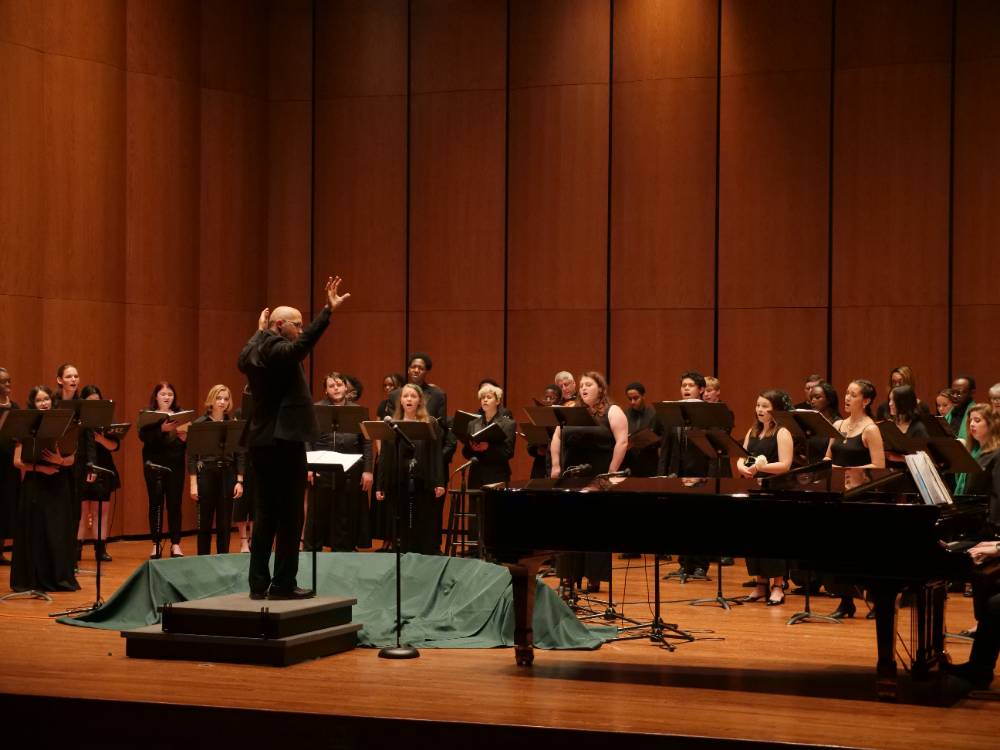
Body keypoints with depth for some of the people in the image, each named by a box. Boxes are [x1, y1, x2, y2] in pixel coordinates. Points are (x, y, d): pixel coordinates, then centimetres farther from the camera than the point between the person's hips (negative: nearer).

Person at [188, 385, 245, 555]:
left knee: (225, 522, 5)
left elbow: (240, 454, 5)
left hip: (227, 475, 2)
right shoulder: (199, 424, -2)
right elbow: (192, 455, -3)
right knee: (205, 522, 2)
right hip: (206, 474, -2)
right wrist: (193, 483, -8)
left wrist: (239, 481, -2)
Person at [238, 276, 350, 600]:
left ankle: (259, 583, 13)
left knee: (266, 515, 12)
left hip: (262, 442, 9)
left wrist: (259, 331, 43)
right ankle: (283, 584, -1)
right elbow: (304, 343, -35)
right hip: (284, 442, -9)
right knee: (290, 516, -3)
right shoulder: (278, 351, -15)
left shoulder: (253, 353, 10)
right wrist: (328, 311, -40)